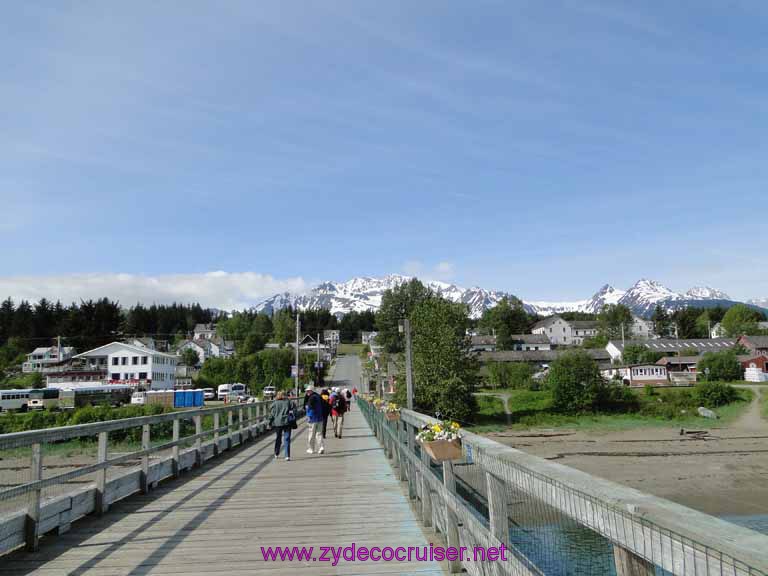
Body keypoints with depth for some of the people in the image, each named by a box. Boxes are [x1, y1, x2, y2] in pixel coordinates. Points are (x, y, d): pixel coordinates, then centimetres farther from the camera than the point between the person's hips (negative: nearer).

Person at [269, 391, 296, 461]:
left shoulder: (275, 403, 3)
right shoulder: (289, 402, 5)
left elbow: (272, 414, 1)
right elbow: (294, 411, 3)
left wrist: (270, 422, 9)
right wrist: (294, 422, 7)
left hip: (277, 423, 1)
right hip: (287, 423, -1)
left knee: (278, 439, 16)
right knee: (287, 439, 0)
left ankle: (276, 454, 29)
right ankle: (287, 456, -10)